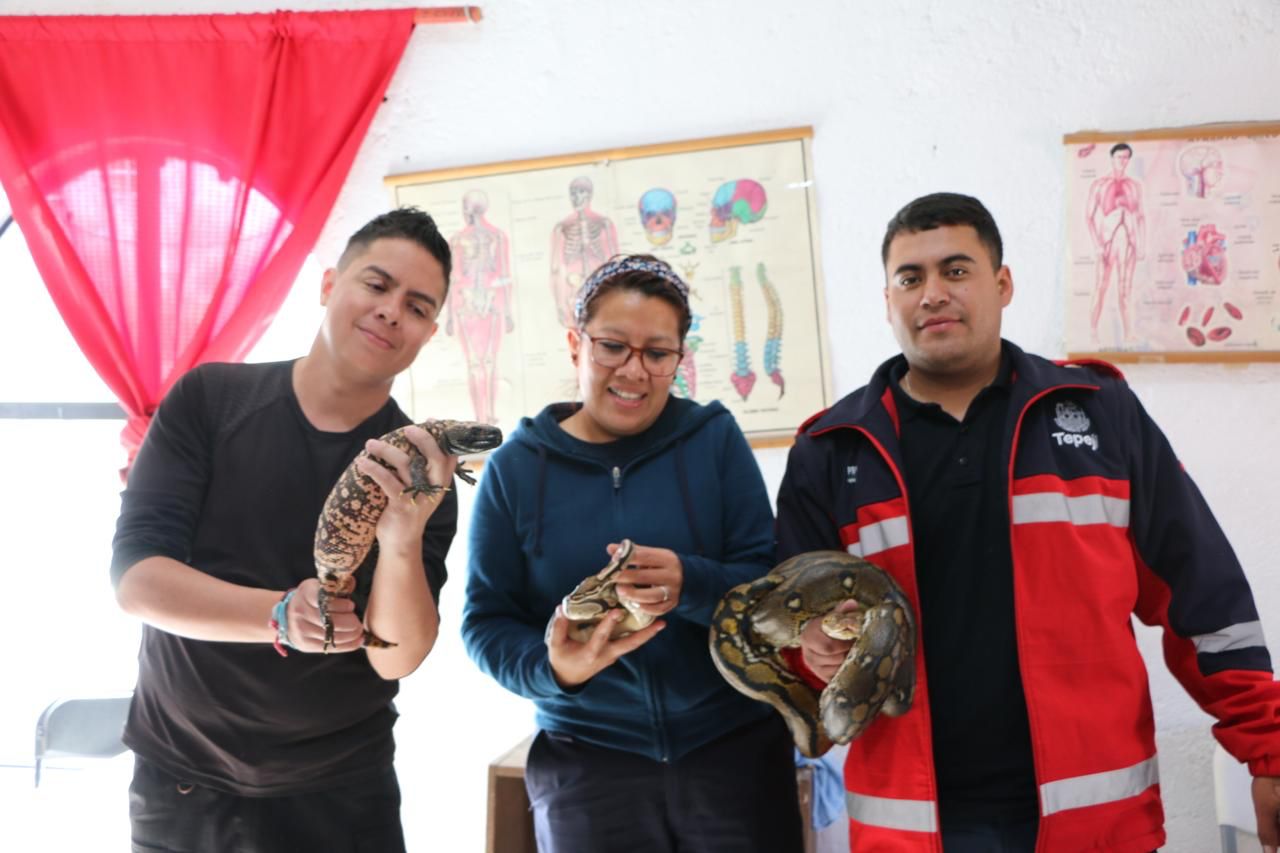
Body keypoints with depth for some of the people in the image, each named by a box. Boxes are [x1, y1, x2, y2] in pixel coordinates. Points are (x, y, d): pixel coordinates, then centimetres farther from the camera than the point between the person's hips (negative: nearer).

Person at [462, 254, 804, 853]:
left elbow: (770, 583, -5)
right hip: (586, 763, 0)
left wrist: (690, 585, -25)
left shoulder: (714, 437, -1)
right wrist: (552, 669, -20)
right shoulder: (515, 466, -1)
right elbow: (486, 622, 0)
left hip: (736, 750, 0)